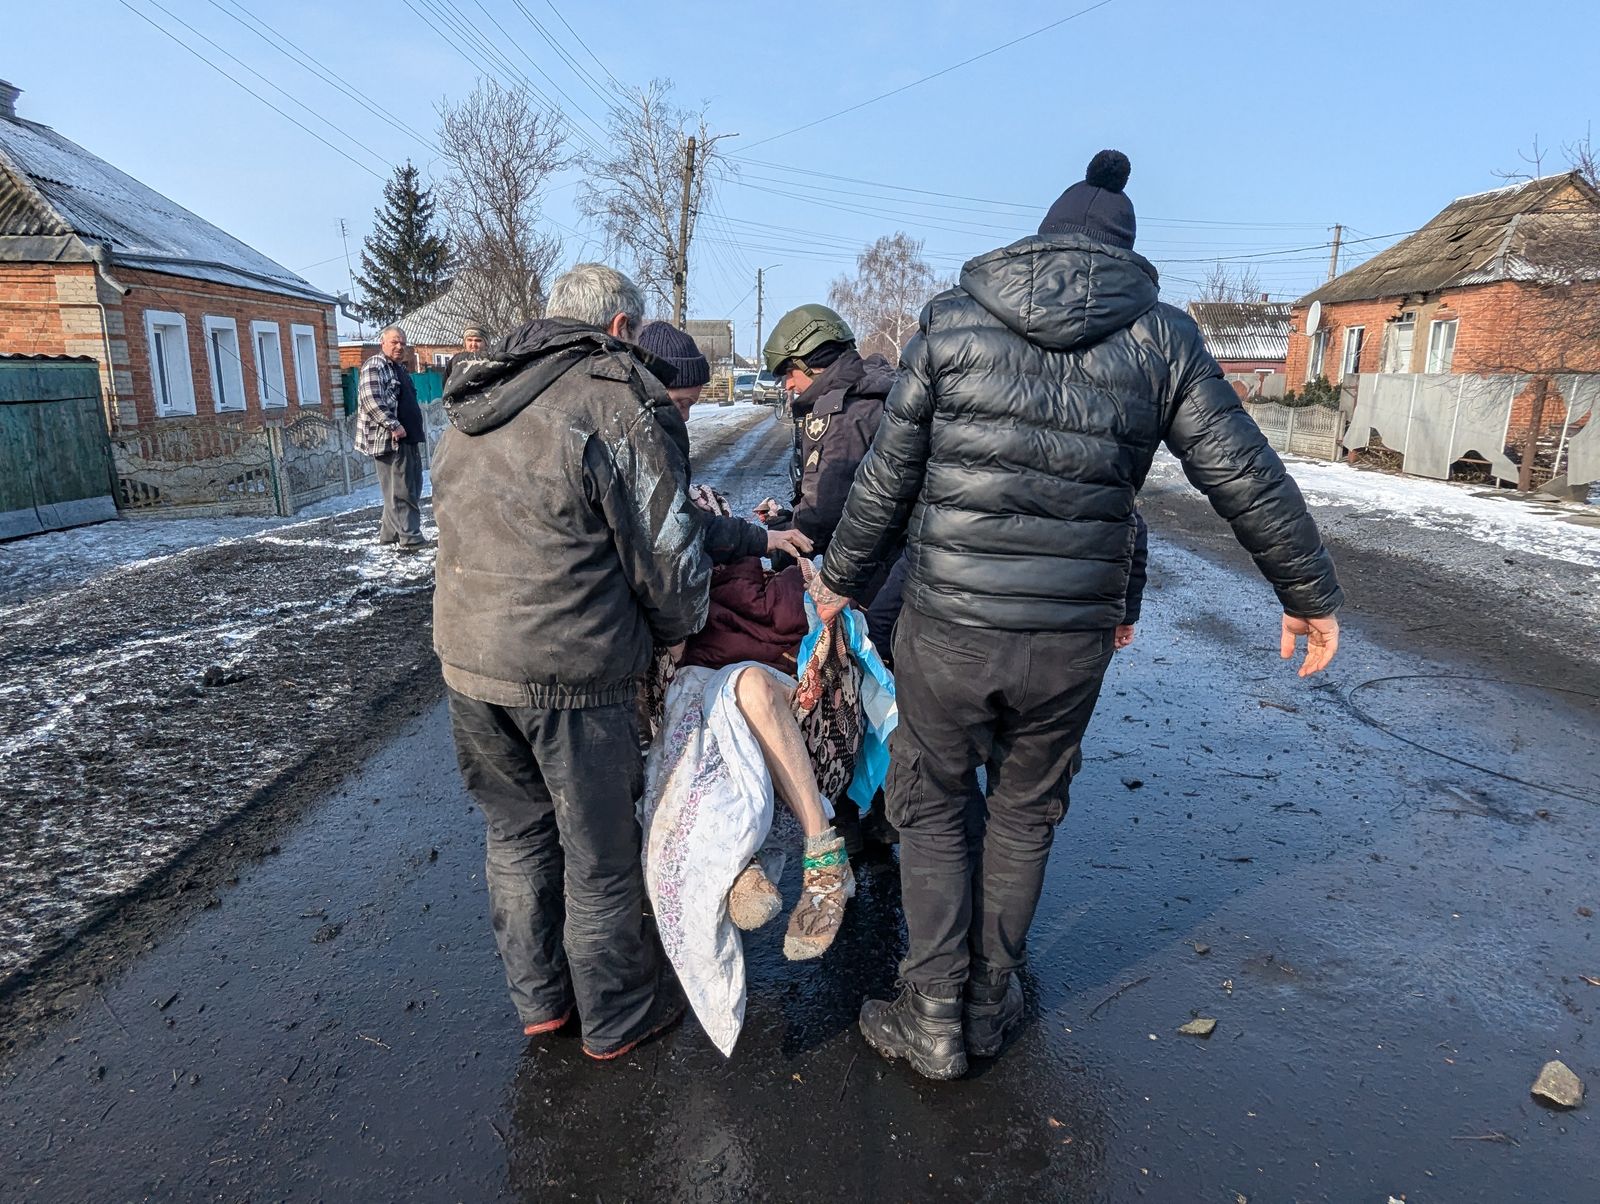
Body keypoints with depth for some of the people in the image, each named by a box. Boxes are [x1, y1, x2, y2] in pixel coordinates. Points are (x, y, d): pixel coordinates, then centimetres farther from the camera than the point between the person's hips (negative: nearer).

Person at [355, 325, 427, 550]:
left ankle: (389, 532, 20)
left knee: (411, 488, 12)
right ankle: (409, 538, -10)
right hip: (390, 439, -10)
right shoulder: (374, 366, -6)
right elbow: (371, 400, -19)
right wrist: (394, 426, -22)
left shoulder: (400, 369, 23)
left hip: (408, 438, 10)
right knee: (400, 491, -10)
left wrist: (418, 429, 24)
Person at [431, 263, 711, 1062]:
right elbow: (668, 553, -10)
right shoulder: (619, 397, -10)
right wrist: (678, 630, 10)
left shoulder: (478, 404, 14)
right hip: (570, 673, -7)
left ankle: (538, 997, 39)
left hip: (467, 658, 8)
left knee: (516, 831, 22)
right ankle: (618, 1016, 30)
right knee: (600, 852, 11)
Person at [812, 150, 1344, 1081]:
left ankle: (934, 1019, 26)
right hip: (1071, 643, 2)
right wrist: (1312, 595, 19)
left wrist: (841, 578, 17)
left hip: (947, 630, -1)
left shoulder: (952, 319, -1)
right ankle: (990, 1003, 38)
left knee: (933, 811, 19)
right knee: (1026, 814, 22)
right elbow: (1249, 480, 5)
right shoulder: (1161, 337, 1)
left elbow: (888, 480, 2)